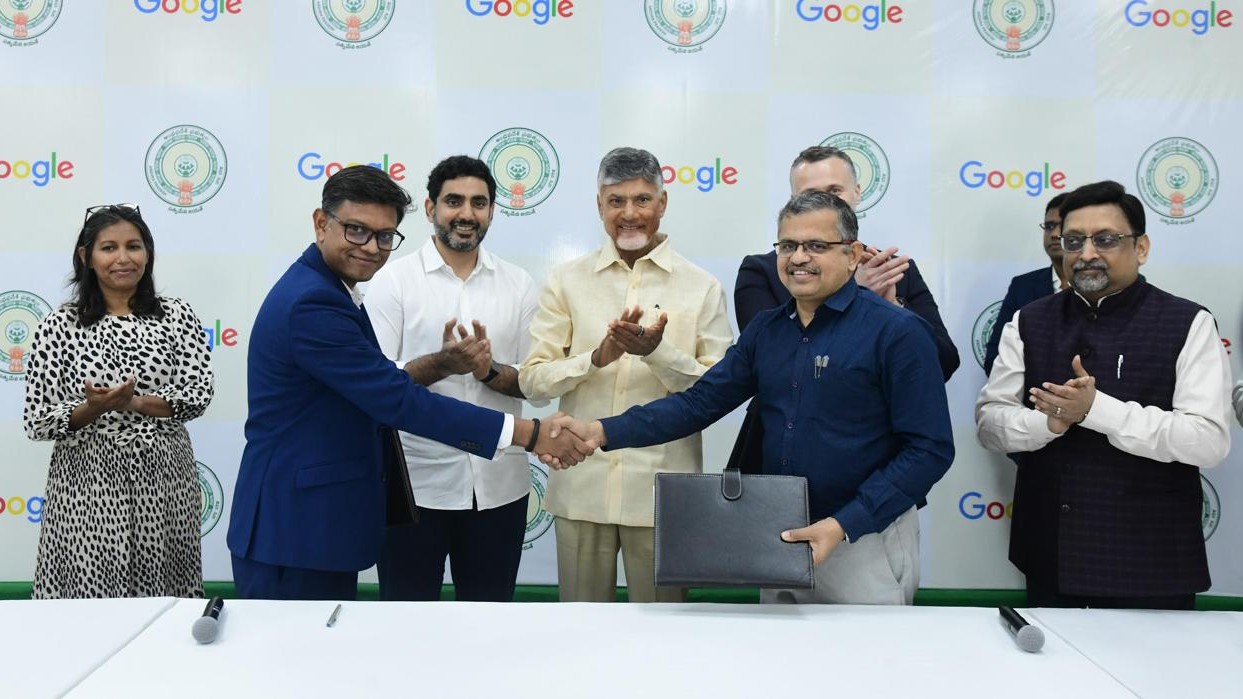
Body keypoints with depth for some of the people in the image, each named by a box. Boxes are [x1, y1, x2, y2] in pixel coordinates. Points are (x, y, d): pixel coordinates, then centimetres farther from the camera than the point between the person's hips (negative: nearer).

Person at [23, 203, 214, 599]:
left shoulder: (177, 316, 4)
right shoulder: (60, 326, 2)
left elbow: (198, 394, -5)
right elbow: (37, 422, -2)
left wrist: (133, 403, -18)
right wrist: (93, 409, -19)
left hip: (164, 482, 1)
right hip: (89, 484, -1)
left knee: (164, 596, 5)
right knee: (91, 595, 1)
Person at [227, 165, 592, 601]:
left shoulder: (328, 292, 11)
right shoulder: (311, 303, -21)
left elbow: (378, 386, 15)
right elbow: (397, 400, -24)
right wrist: (530, 434, -24)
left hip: (323, 525, 10)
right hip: (293, 532, -10)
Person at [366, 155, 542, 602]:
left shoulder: (518, 284, 7)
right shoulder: (393, 280, -1)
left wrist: (490, 371, -15)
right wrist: (439, 364, -23)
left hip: (499, 487, 3)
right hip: (415, 485, -2)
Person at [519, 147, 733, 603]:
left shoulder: (702, 287, 1)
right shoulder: (566, 281, 5)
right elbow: (531, 380, 1)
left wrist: (658, 351, -19)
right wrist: (598, 356, -16)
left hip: (662, 490, -1)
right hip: (581, 485, 1)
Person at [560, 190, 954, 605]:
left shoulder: (896, 332, -12)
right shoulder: (766, 330, 6)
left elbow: (930, 448, -14)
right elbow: (700, 402, 2)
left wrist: (843, 525, -20)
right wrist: (606, 431, -11)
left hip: (864, 541, -5)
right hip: (780, 539, 6)